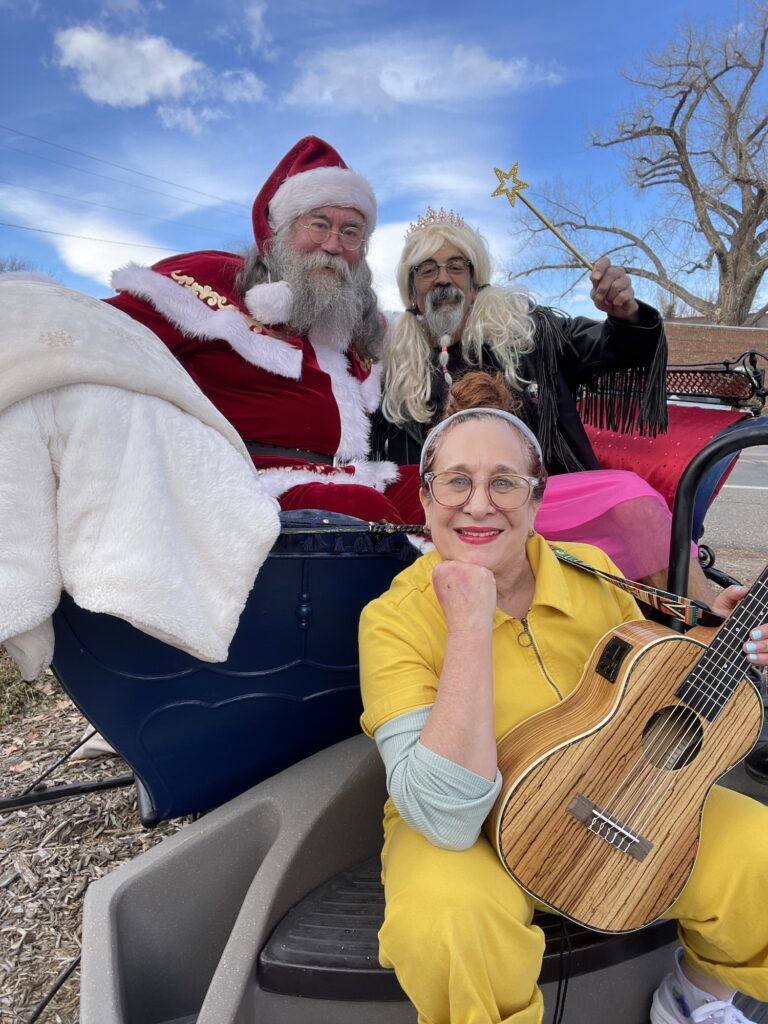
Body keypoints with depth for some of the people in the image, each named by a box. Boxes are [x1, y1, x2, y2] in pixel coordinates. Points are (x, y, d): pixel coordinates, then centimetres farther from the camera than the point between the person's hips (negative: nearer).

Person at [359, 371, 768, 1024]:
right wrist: (471, 628, -34)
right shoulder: (396, 619, -20)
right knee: (443, 922, -34)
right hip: (470, 835, -4)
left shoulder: (593, 574, -6)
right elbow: (446, 817, -29)